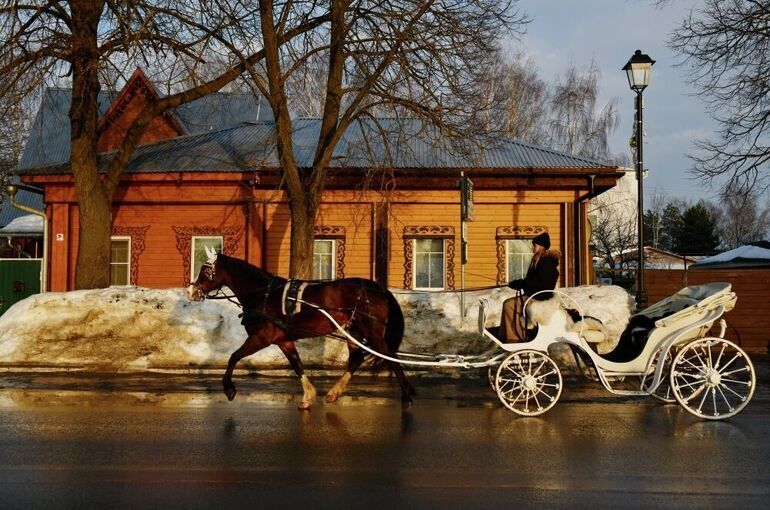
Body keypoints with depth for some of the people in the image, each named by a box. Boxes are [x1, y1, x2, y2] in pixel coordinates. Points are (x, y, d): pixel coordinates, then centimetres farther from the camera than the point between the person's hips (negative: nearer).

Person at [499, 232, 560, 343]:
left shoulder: (547, 262, -17)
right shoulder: (539, 260, 16)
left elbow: (541, 283, -24)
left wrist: (521, 283, -16)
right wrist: (519, 283, 0)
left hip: (539, 297, -11)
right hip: (532, 294, 11)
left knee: (510, 305, -19)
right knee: (507, 303, 4)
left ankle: (516, 337, -14)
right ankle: (504, 335, 2)